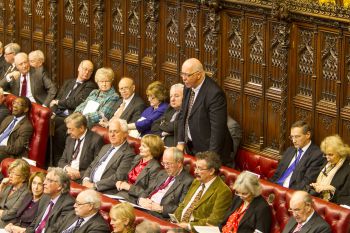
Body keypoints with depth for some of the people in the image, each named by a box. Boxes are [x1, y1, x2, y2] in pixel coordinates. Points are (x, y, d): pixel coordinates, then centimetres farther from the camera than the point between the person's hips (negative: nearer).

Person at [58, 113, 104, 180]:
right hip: (68, 174, 7)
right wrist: (67, 168, -5)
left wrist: (80, 174, -18)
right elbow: (62, 161, 18)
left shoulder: (96, 140, -7)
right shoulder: (70, 139, 17)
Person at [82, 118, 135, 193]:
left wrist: (95, 185, -17)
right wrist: (86, 179, 0)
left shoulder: (128, 154, -6)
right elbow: (91, 167, 22)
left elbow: (118, 177, -15)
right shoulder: (105, 148, 23)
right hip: (89, 184, 8)